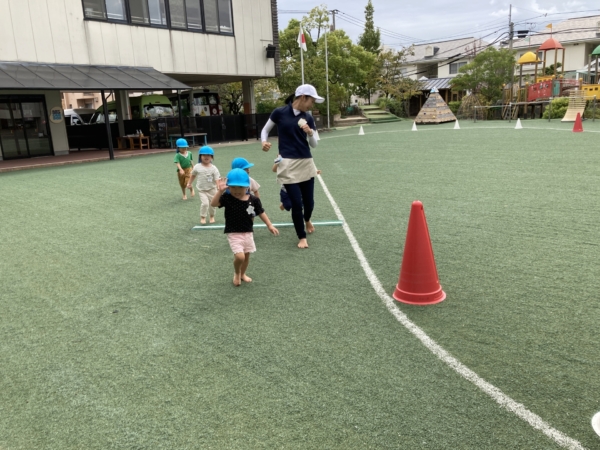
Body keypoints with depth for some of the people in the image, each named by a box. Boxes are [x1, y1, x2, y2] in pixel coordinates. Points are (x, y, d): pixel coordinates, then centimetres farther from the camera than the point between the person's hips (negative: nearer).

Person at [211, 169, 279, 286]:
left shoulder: (253, 200, -6)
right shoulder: (227, 198, -12)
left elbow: (261, 213, 5)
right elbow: (213, 204, -25)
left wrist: (270, 225, 3)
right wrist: (220, 191, -34)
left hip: (248, 233, 4)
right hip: (234, 233, -4)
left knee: (246, 256, 16)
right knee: (239, 256, -16)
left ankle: (242, 274, 44)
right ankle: (236, 273, 17)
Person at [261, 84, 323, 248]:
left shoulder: (308, 118, 6)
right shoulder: (279, 113, -4)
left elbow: (314, 144, 8)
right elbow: (265, 130, 9)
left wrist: (310, 132, -11)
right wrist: (264, 142, -11)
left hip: (306, 163, 4)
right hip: (288, 164, -4)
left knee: (309, 201, 10)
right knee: (296, 203, -5)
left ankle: (307, 220, 47)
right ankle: (302, 237, 16)